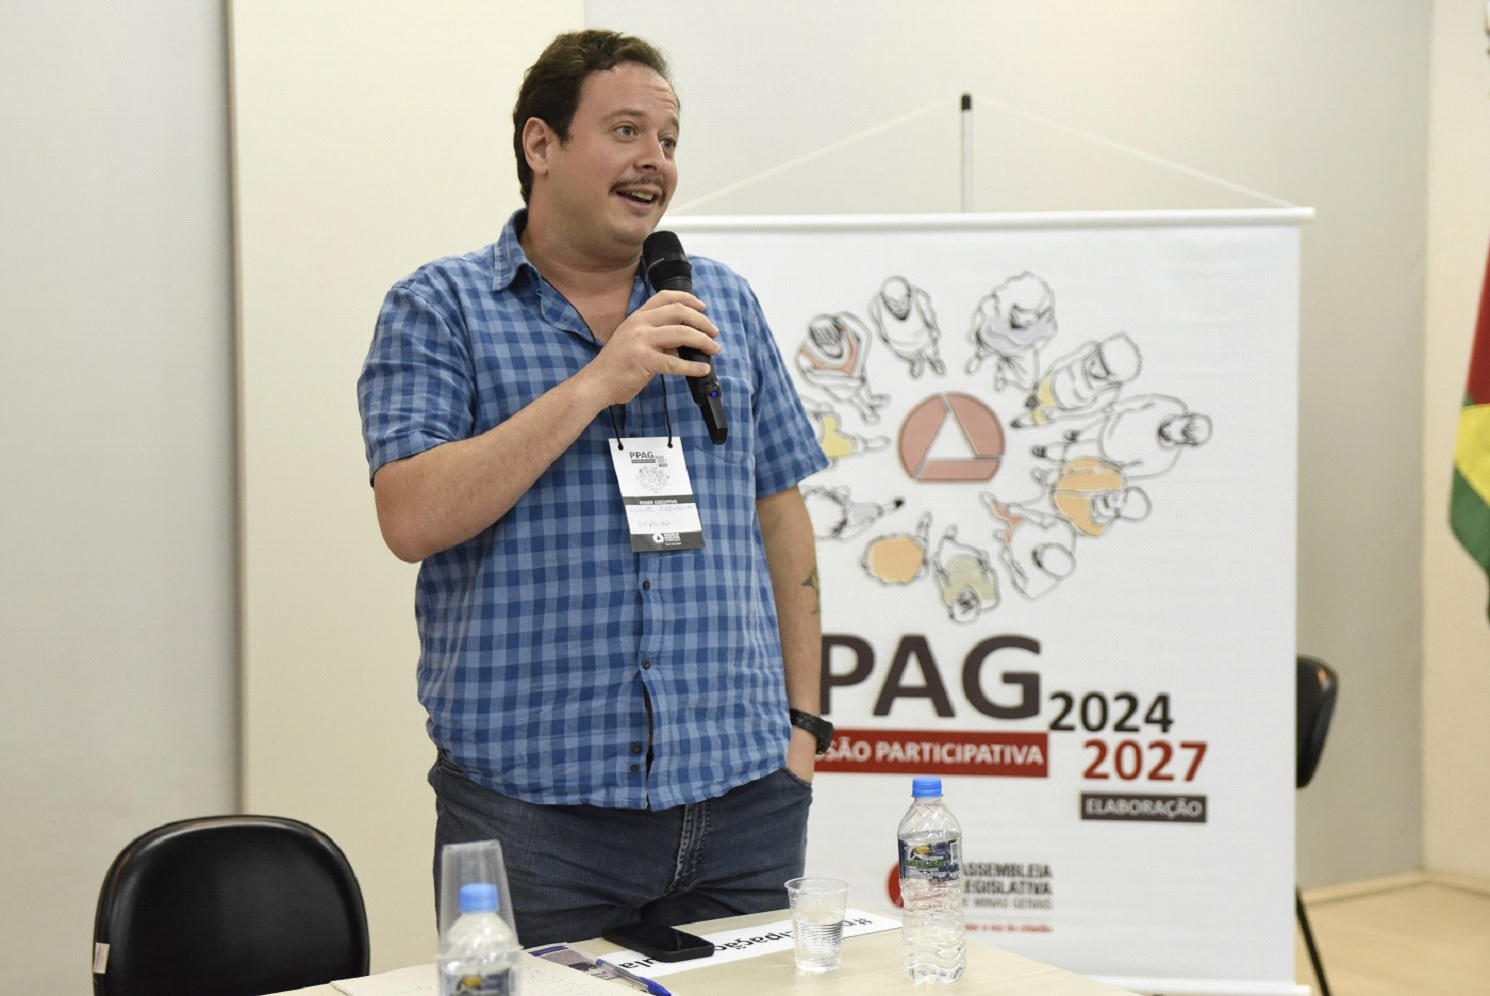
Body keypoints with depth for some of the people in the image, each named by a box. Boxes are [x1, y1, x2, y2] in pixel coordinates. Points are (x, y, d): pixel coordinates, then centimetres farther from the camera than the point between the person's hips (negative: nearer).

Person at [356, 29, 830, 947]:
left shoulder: (727, 304, 12)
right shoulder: (440, 309, 0)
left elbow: (779, 516, 14)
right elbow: (412, 519, -13)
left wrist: (802, 722, 9)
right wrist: (595, 385, -17)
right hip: (532, 798, -4)